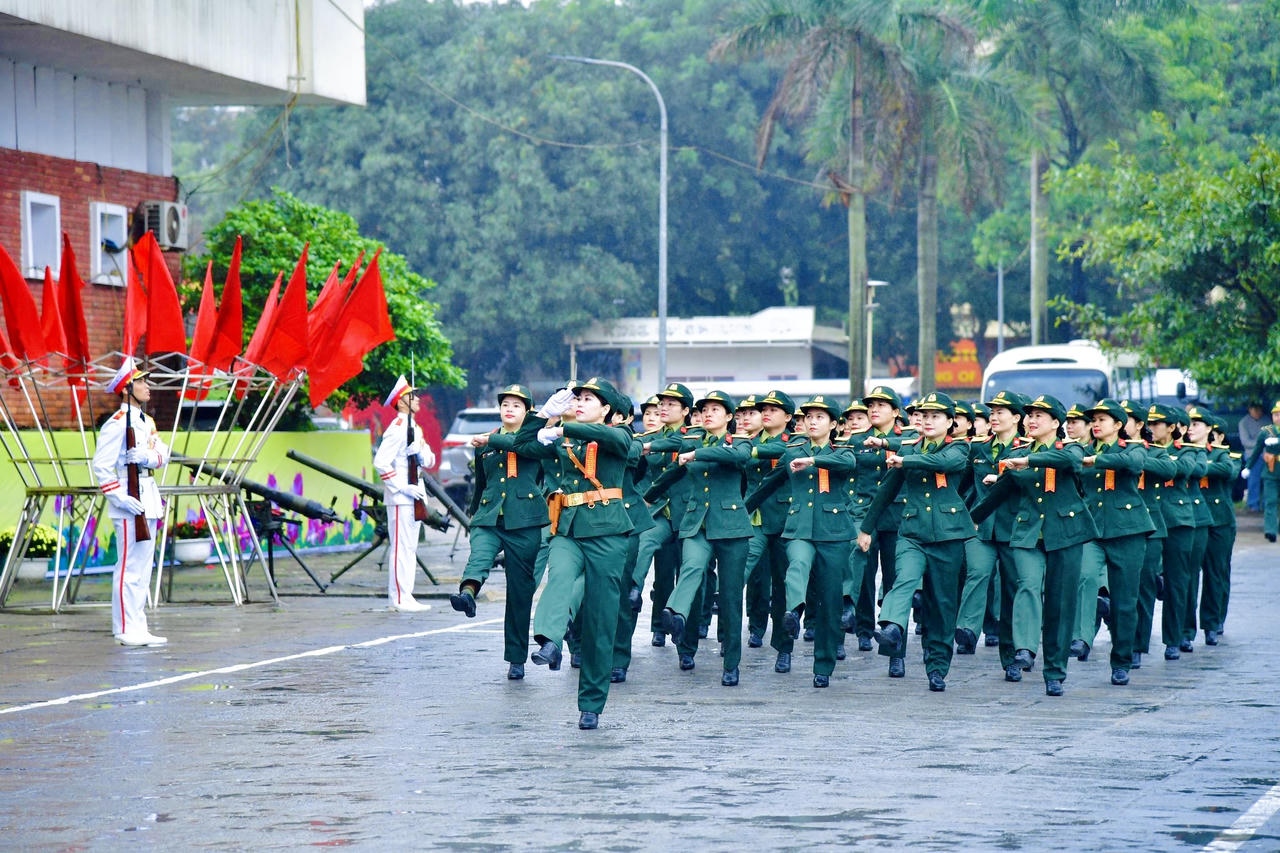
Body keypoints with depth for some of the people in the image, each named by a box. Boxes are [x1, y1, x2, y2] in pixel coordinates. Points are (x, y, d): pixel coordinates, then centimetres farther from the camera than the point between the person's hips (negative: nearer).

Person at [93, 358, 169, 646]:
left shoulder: (146, 422, 16)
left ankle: (138, 630, 17)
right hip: (129, 502, -10)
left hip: (148, 500, 10)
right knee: (129, 567, -8)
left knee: (143, 568, 12)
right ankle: (127, 631, -7)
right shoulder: (116, 424, -12)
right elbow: (101, 466, -17)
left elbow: (162, 453, 6)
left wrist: (147, 457, -16)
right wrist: (120, 498, -22)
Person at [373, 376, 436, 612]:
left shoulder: (414, 429, 17)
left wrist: (424, 455, -2)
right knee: (402, 547, -9)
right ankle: (400, 598, -9)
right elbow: (381, 462, -20)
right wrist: (402, 488, -19)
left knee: (410, 548, 11)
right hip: (400, 500, -10)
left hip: (414, 497, 10)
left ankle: (404, 596, 15)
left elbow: (428, 462, 22)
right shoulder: (397, 428, -13)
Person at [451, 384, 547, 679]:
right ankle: (468, 593, -64)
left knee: (520, 592, 2)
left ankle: (516, 659, 11)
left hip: (524, 522, -2)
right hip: (489, 519, 2)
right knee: (480, 555, -32)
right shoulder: (484, 445, 18)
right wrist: (474, 514, 33)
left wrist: (492, 440, -12)